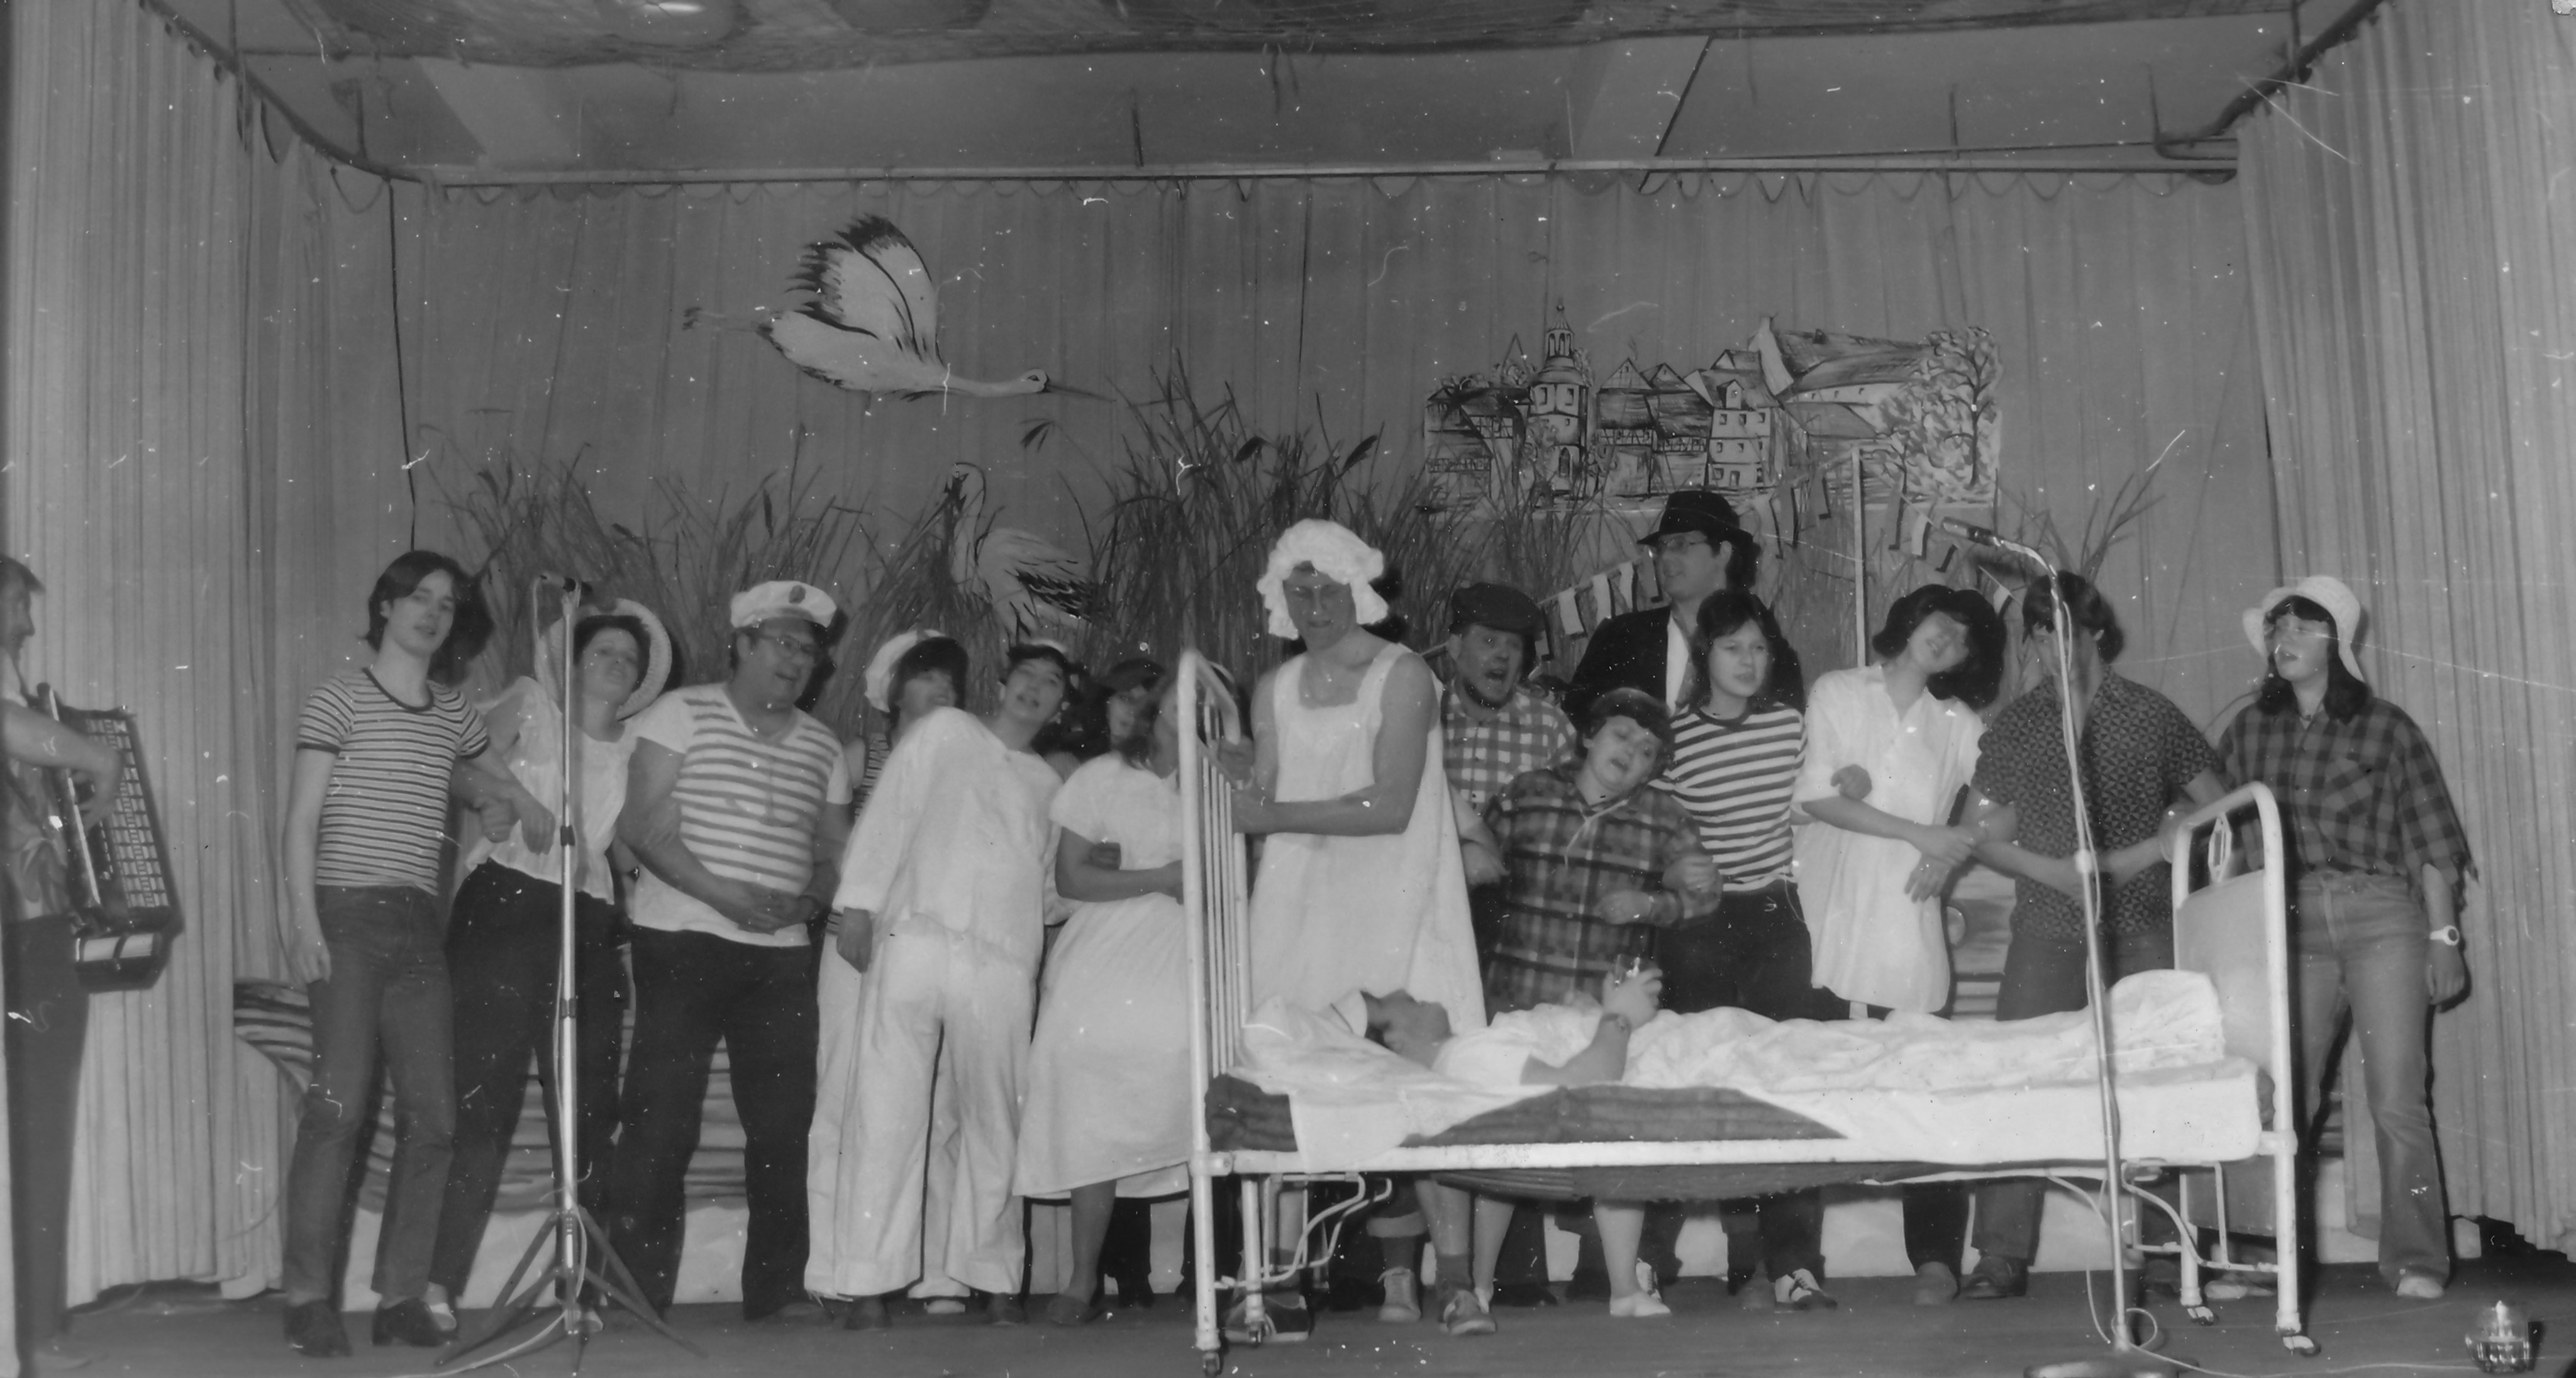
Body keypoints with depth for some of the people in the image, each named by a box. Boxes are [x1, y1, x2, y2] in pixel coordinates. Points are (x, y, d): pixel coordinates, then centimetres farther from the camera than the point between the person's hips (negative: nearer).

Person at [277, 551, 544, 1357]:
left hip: (420, 925, 5)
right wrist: (302, 918, -13)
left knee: (433, 1116, 0)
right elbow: (302, 818, -3)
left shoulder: (454, 713, 15)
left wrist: (510, 800, 11)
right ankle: (309, 1300, -5)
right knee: (340, 1103, -12)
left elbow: (478, 777, 35)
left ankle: (402, 1298, 8)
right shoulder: (342, 699, 1)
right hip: (348, 917, -5)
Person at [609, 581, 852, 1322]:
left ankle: (777, 1284, 13)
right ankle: (637, 1286, 4)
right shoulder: (683, 714, 0)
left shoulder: (823, 748, 15)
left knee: (784, 1119, 4)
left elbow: (836, 855, 17)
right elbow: (644, 827, -8)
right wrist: (721, 894, -19)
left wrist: (808, 899, -6)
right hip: (683, 941, -5)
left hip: (782, 953, 5)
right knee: (662, 1119, -3)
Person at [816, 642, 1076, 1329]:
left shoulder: (1049, 784, 24)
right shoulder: (944, 732, 14)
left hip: (1002, 962, 3)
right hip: (915, 936, -3)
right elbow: (888, 816, 6)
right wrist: (858, 903, -5)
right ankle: (866, 1284, -7)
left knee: (994, 1119, 3)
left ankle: (993, 1278, 11)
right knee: (887, 1111, -8)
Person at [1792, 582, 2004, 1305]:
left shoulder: (1958, 725, 17)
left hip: (1907, 921, 1)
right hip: (1826, 917, -1)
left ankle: (1935, 1259, -1)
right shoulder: (1835, 694, 10)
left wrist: (1946, 856, -9)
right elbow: (1816, 798, -3)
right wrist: (1920, 833, -7)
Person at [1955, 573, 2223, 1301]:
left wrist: (2137, 856, -5)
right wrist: (2055, 872, -8)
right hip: (2049, 926, 1)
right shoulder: (2013, 726, 9)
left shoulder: (2150, 715, 6)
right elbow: (1990, 838, 10)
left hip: (2142, 925, 0)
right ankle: (2001, 1256, -2)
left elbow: (2214, 807, 7)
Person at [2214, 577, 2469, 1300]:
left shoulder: (2385, 727, 4)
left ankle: (2415, 1259, 0)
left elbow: (2431, 839, 4)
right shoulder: (2248, 732, 12)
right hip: (2292, 924, 2)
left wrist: (2443, 936, -1)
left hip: (2382, 918, -2)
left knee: (2397, 1098, -6)